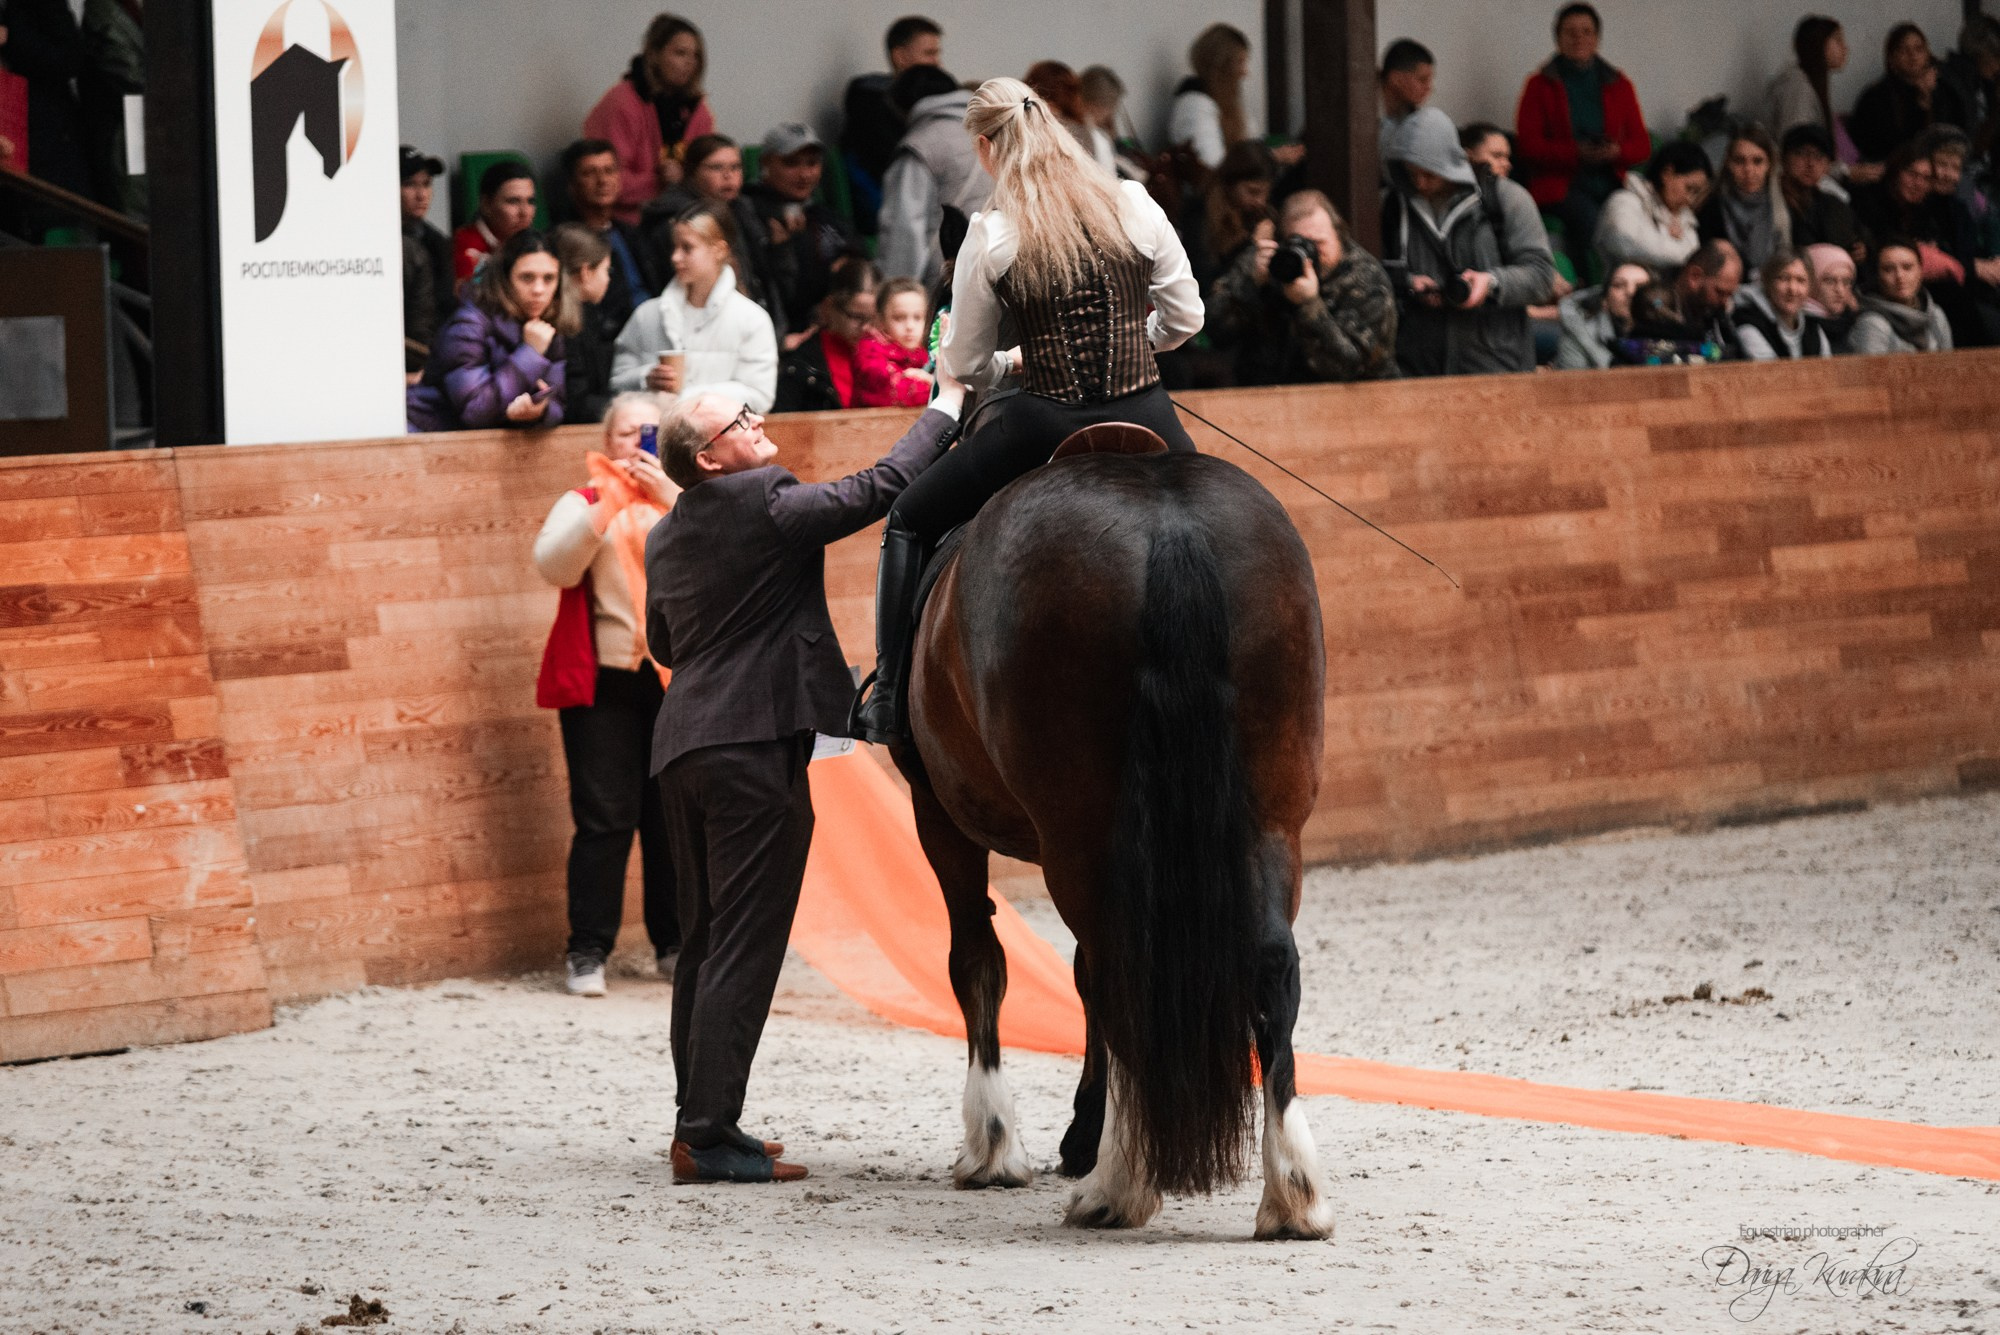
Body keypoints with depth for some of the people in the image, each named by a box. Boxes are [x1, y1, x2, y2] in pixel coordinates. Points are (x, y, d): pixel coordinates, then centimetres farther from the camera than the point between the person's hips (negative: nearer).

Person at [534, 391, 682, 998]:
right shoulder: (584, 504, 7)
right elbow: (554, 565, -11)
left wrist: (669, 495, -18)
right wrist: (606, 508, -22)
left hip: (679, 680, 2)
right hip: (604, 681, -2)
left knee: (673, 818, 6)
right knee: (605, 818, -7)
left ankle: (677, 944, 16)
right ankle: (587, 952, -3)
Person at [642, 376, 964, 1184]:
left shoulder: (665, 537, 13)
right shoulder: (765, 503, -12)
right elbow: (878, 489, -10)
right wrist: (945, 410, 1)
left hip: (684, 748, 9)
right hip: (755, 743, -9)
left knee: (704, 939, 15)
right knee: (743, 944, -6)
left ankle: (699, 1122, 19)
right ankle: (709, 1133, -7)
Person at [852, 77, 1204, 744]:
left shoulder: (991, 237, -7)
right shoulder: (1135, 206, -2)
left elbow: (964, 365, 1)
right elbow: (1186, 319, 6)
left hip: (1044, 427, -2)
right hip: (1145, 419, 2)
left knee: (909, 521, 19)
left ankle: (889, 700, 13)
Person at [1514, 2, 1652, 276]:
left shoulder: (1619, 86, 17)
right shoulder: (1541, 85, 9)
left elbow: (1642, 145, 13)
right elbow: (1529, 144, 0)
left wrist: (1616, 152, -11)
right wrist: (1577, 153, -15)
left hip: (1608, 181, 2)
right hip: (1559, 183, -2)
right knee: (1588, 218, -35)